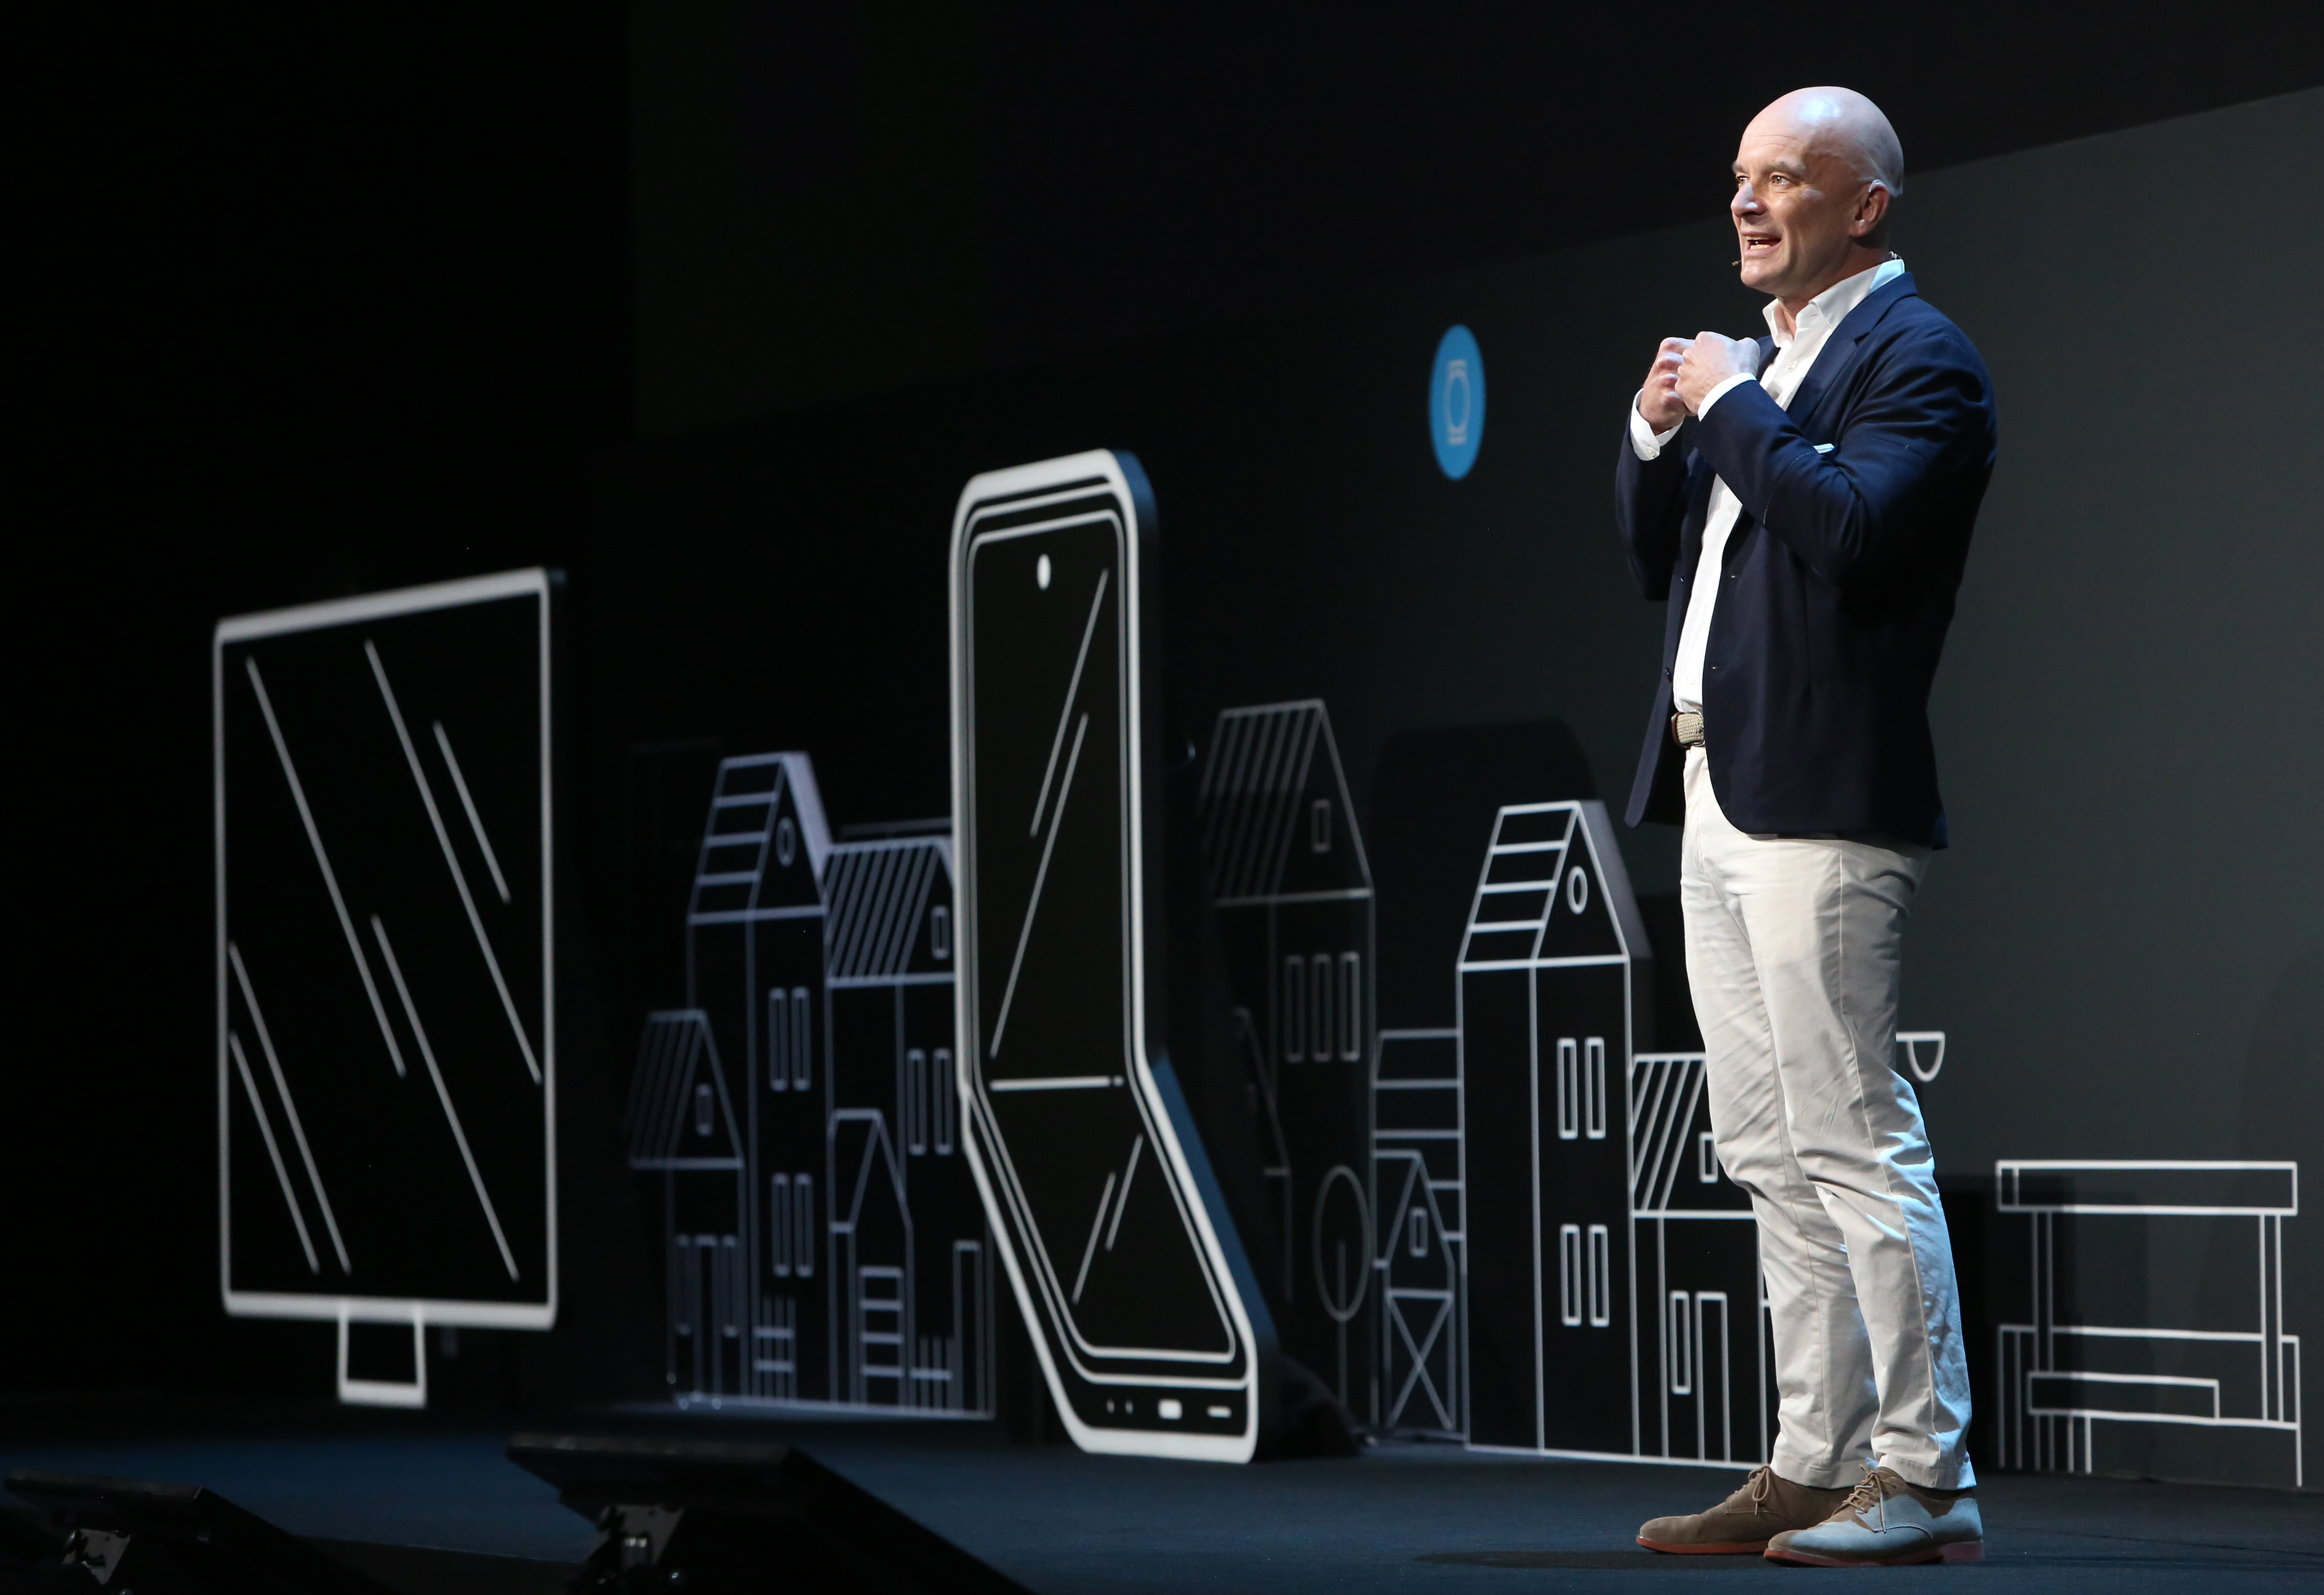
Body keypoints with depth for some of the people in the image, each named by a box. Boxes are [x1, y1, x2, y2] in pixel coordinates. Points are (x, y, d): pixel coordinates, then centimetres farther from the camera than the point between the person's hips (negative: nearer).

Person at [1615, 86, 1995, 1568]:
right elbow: (1658, 555, 23)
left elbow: (1850, 526, -24)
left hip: (1819, 806, -10)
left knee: (1854, 1140, -10)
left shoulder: (1918, 357, -7)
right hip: (1719, 802, 10)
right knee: (1773, 1154, 11)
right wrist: (1657, 431, 6)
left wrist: (1733, 406, -14)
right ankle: (1815, 1466, 15)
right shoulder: (1763, 361, 21)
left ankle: (1926, 1475, -7)